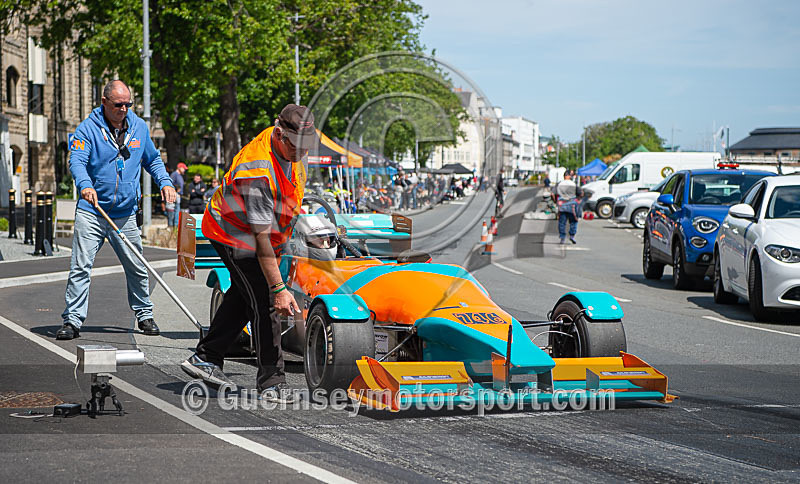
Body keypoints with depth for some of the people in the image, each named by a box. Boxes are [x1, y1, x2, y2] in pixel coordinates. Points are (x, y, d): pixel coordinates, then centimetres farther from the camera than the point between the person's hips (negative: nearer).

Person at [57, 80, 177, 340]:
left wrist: (165, 182, 1)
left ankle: (144, 314, 26)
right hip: (91, 212, -3)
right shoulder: (88, 129, -7)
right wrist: (85, 185, -39)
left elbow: (152, 159, 20)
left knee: (137, 268, 9)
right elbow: (76, 162, -19)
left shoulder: (139, 126, 7)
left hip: (125, 214, 4)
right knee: (80, 266, -10)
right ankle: (72, 320, -6)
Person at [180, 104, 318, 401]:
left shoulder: (286, 146, -11)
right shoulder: (258, 172, -37)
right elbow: (262, 237, -38)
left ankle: (205, 358, 31)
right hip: (235, 235, -9)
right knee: (263, 303, -14)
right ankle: (272, 381, -10)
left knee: (243, 294, 19)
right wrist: (278, 289, -40)